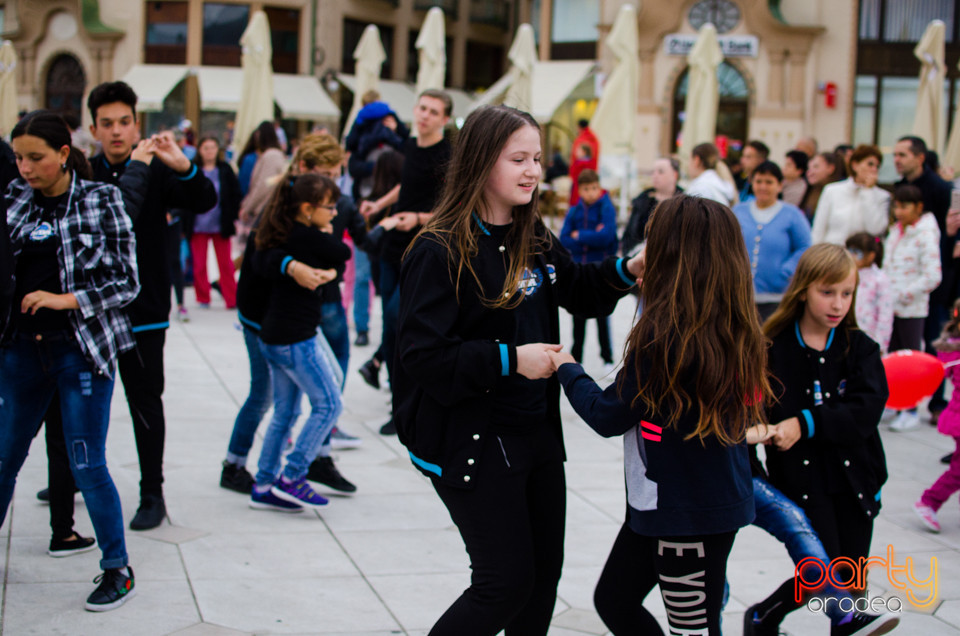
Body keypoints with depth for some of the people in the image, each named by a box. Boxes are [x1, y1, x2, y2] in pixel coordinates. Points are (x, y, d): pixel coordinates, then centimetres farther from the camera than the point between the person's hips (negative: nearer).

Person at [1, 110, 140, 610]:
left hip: (82, 349, -4)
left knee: (87, 466, 0)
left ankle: (117, 569, 16)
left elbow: (127, 282, -5)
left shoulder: (101, 199, -4)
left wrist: (67, 299, -15)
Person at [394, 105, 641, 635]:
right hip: (471, 445, -8)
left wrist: (624, 272, 5)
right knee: (506, 583, -4)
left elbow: (578, 291, 25)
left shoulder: (535, 240, 8)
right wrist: (509, 359, -25)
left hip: (537, 430, 8)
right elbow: (421, 354, -22)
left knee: (544, 573, 15)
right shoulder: (440, 251, -16)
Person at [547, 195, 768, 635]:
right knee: (614, 599, 20)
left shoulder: (662, 335, -23)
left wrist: (567, 369, 4)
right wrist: (653, 303, 16)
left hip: (687, 513, -9)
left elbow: (609, 416, -13)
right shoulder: (736, 331, -1)